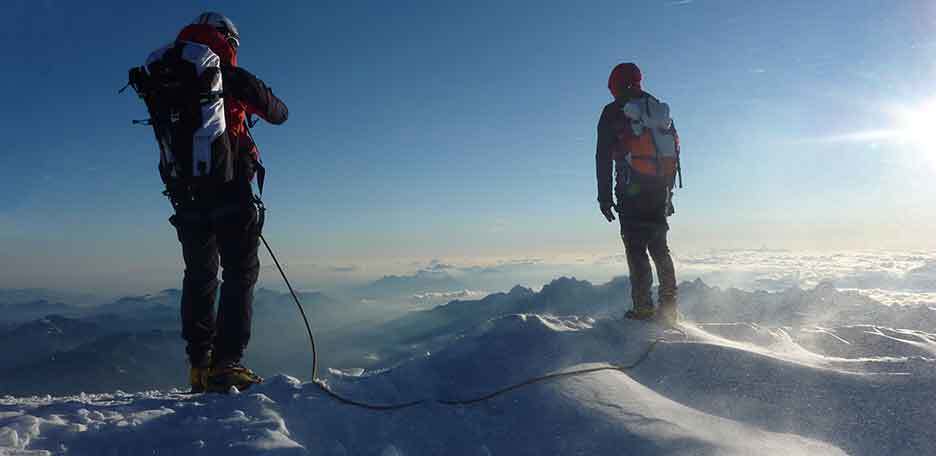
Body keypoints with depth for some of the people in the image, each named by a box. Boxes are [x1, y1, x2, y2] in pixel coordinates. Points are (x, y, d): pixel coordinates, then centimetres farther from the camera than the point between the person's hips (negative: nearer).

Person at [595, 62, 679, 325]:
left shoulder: (613, 113, 0)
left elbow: (604, 157, -5)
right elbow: (675, 149, 18)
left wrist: (605, 196, -3)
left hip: (631, 192, -5)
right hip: (660, 191, 6)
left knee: (636, 249, -3)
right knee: (659, 248, 11)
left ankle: (644, 309, -6)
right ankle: (669, 307, 11)